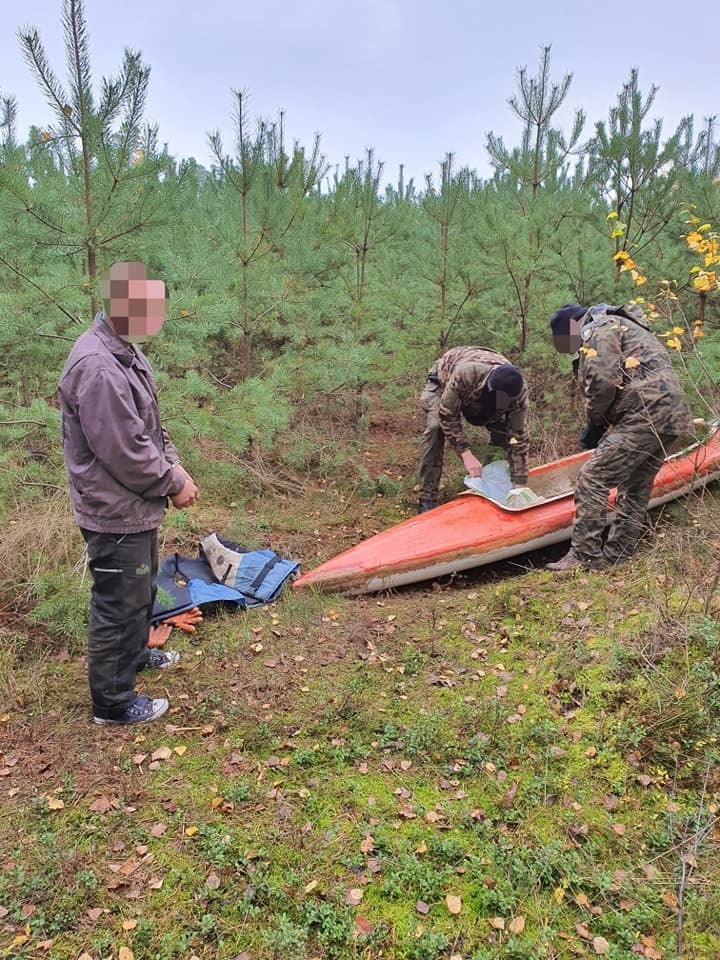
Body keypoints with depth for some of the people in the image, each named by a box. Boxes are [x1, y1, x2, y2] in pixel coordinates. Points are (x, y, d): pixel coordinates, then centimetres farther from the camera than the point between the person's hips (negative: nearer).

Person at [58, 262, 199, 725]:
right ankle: (113, 701, 22)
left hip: (137, 506, 10)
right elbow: (125, 453, -27)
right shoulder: (97, 369, -28)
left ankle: (135, 653, 50)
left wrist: (175, 465, 4)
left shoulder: (125, 350, 7)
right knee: (119, 604, 5)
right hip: (116, 513, -10)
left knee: (141, 589, 27)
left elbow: (152, 424, 15)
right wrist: (174, 484, -15)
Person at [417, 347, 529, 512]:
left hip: (478, 390, 4)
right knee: (436, 427, -26)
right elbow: (447, 415, -34)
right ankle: (426, 498, -19)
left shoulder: (519, 391, -35)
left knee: (503, 431, -10)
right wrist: (466, 454, -36)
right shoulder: (465, 374, -47)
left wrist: (519, 485, -27)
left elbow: (519, 438, -27)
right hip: (443, 379, -4)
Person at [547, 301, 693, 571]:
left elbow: (602, 382, -17)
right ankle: (616, 557, 23)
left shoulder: (597, 329, -2)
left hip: (646, 414, -11)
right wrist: (601, 425, 12)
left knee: (593, 478, -8)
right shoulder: (620, 326, 31)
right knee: (635, 489, 15)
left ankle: (584, 557, -4)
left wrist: (594, 424, -2)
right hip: (671, 414, 11)